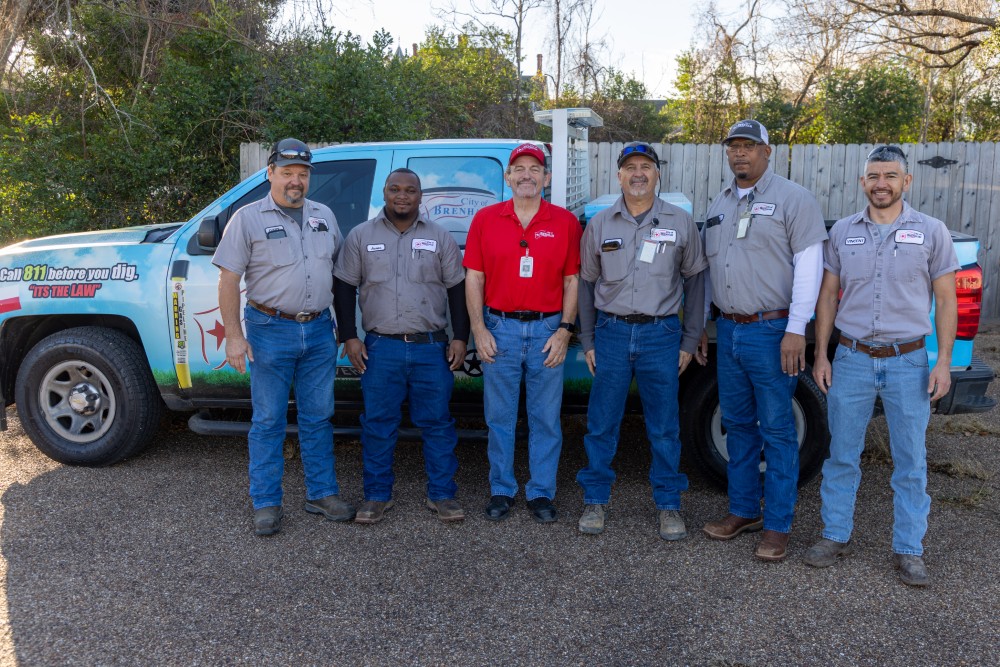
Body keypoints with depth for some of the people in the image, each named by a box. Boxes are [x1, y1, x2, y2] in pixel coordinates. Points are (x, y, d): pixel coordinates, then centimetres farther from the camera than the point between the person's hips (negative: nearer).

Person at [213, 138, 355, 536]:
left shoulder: (324, 216, 12)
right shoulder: (249, 218, -2)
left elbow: (339, 269, 18)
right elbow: (228, 281, -5)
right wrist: (233, 337, -11)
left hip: (319, 330, 4)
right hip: (271, 330, -4)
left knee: (318, 417, 11)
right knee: (268, 421, 4)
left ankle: (322, 493, 23)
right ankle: (266, 504, 15)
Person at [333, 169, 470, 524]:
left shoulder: (440, 237, 7)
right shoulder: (361, 236, 7)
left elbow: (457, 289, 7)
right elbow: (344, 287, 8)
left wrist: (460, 338, 0)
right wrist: (349, 337, 0)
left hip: (432, 348, 0)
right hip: (380, 348, 0)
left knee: (437, 423, 5)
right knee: (378, 424, 5)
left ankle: (442, 494, 17)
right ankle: (377, 495, 19)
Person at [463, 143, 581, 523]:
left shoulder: (565, 223, 4)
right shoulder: (485, 219, 4)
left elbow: (572, 281, 4)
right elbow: (473, 278, 4)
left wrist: (564, 330, -4)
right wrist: (479, 330, -4)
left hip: (547, 329, 0)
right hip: (499, 328, 0)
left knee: (546, 418, 7)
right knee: (499, 417, 8)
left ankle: (541, 492, 21)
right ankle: (501, 490, 23)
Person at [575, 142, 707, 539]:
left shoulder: (680, 223, 4)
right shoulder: (600, 224, 5)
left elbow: (694, 281, 6)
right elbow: (587, 283, 8)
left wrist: (690, 341, 2)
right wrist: (587, 342, 4)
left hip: (662, 334, 0)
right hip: (612, 332, 1)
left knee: (664, 427, 6)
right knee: (601, 423, 6)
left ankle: (668, 505, 20)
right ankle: (595, 500, 20)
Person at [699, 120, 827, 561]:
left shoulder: (793, 199, -4)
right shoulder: (718, 205, 15)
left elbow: (809, 265, -10)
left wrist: (796, 329, -17)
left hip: (772, 332, -6)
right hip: (728, 330, 6)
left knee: (777, 430, 1)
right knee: (738, 425, 13)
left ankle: (778, 525, 12)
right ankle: (743, 511, 26)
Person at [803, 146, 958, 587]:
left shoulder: (931, 232, 1)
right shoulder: (842, 232, 5)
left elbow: (945, 300, 2)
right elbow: (828, 296, 8)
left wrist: (944, 361, -5)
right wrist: (820, 355, 3)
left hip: (908, 362, -1)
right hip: (851, 359, 1)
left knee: (911, 462, 7)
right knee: (841, 455, 8)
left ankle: (908, 549, 21)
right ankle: (836, 536, 23)